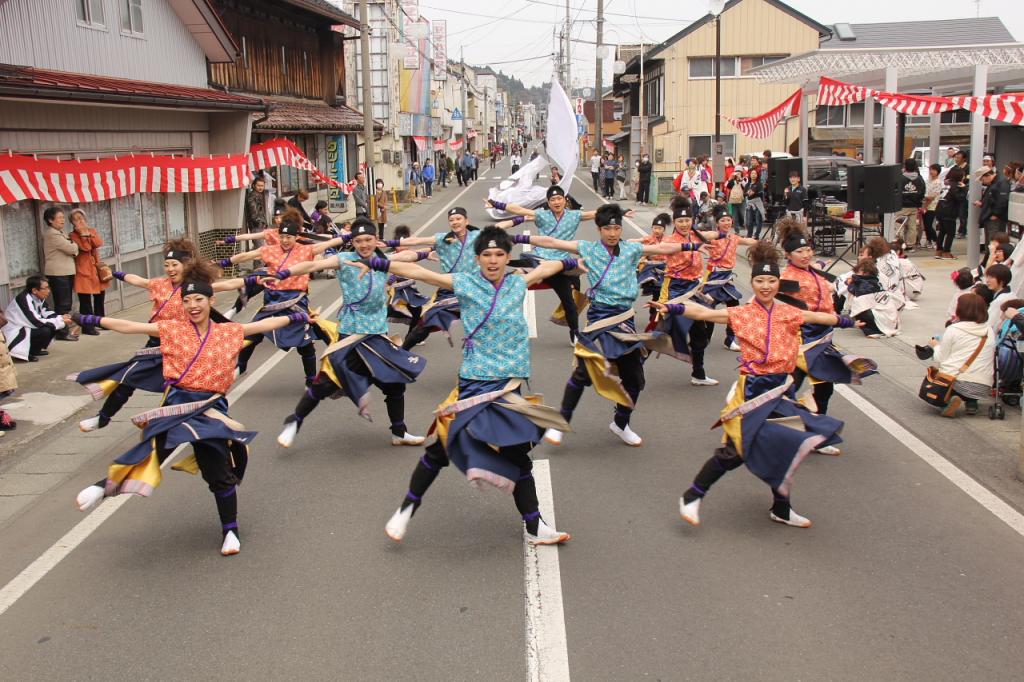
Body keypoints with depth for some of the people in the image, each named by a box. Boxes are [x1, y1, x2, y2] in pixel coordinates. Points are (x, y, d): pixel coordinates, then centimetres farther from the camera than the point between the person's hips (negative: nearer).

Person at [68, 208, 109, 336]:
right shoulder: (73, 235, -4)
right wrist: (83, 233, -20)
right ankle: (87, 326, -4)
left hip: (96, 268, 6)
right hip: (83, 270, -6)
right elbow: (85, 247, -19)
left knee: (99, 297, 15)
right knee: (85, 300, -6)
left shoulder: (92, 231, 11)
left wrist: (88, 233, -13)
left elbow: (99, 243, -8)